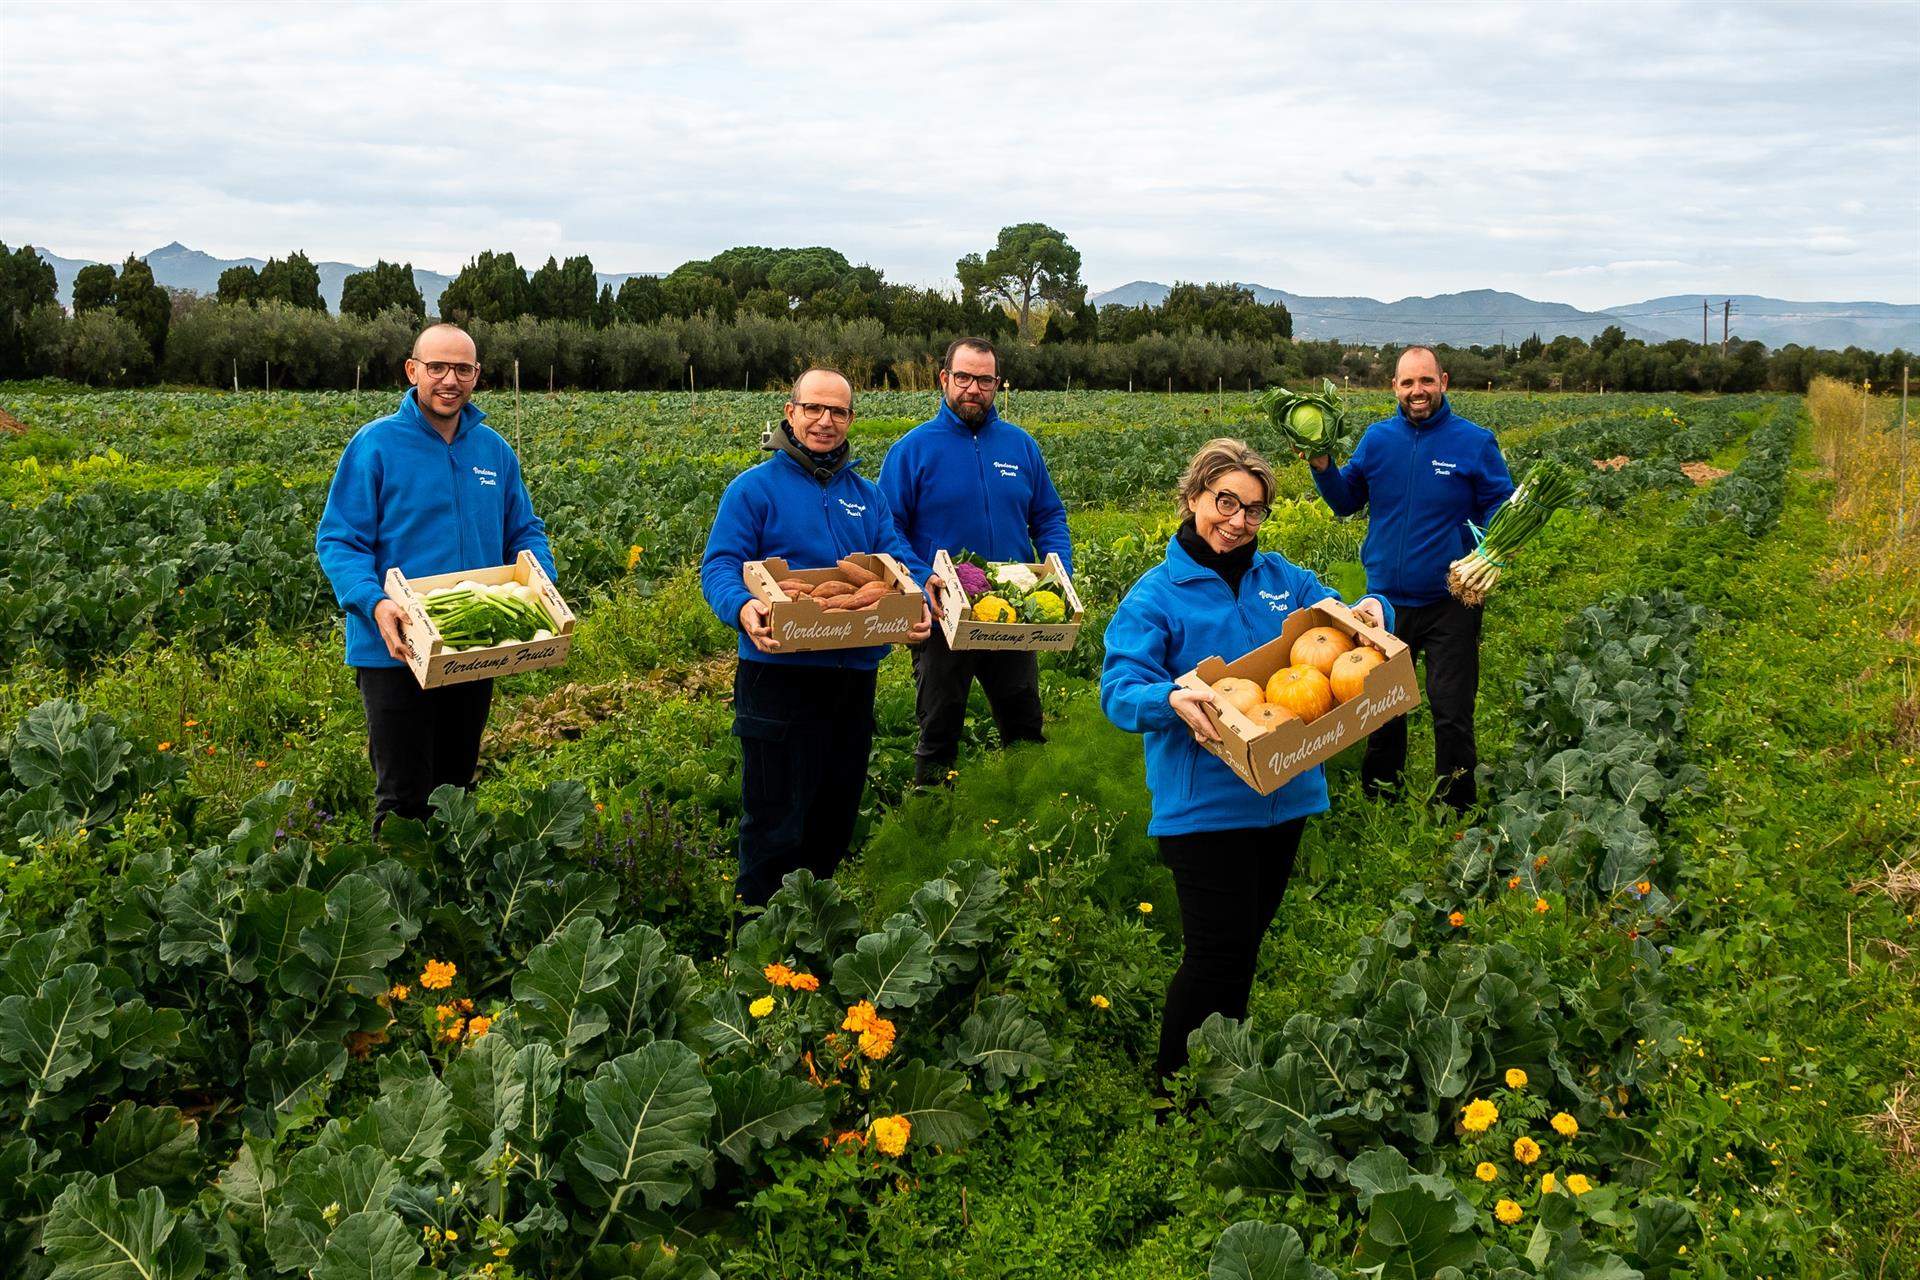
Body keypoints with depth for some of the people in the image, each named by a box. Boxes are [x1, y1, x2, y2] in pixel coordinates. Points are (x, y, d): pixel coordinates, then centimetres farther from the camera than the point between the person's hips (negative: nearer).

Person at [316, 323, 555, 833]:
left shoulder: (494, 450, 7)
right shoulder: (376, 443, -8)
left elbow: (525, 532, 16)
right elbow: (338, 540, -9)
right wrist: (373, 603, -27)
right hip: (395, 651, -5)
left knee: (457, 786, 18)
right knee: (404, 796, -3)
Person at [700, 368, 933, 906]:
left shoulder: (866, 494, 14)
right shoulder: (755, 487, -3)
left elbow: (902, 562, 7)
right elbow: (719, 565, -10)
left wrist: (917, 605, -16)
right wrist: (743, 608, -32)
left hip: (854, 675, 6)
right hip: (781, 674, -6)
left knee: (836, 817, 16)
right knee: (775, 822, -2)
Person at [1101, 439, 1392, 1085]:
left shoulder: (1281, 576, 9)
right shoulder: (1157, 594, -7)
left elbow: (1340, 618, 15)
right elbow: (1118, 689, -16)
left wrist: (1370, 612, -9)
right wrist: (1171, 701, -37)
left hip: (1285, 791, 6)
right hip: (1204, 804, -6)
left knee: (1248, 939, 17)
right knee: (1220, 948, -5)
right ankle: (1172, 1080, 15)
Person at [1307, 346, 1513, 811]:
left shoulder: (1474, 441, -7)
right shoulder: (1377, 438, 3)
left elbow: (1500, 510, -2)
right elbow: (1347, 501, 10)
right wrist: (1323, 469, -9)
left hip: (1450, 603, -3)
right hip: (1386, 600, 4)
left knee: (1452, 714, 2)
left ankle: (1457, 812, 18)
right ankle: (1378, 800, 35)